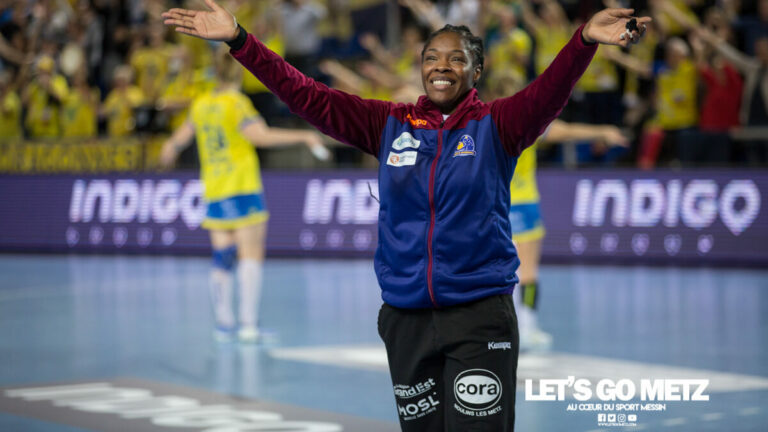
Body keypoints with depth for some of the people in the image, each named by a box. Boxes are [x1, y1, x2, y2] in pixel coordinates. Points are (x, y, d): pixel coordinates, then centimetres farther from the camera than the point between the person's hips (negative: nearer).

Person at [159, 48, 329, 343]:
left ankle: (224, 323, 6)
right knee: (250, 254, -7)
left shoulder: (200, 105, 10)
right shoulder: (237, 103, -8)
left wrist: (170, 148, 49)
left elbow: (182, 135, 25)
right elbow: (260, 135, -21)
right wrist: (304, 136, -18)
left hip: (213, 192, 6)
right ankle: (248, 322, -16)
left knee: (222, 259, 7)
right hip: (242, 187, -6)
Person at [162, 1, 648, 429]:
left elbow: (548, 93, -19)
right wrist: (239, 40, -6)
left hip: (479, 314, -3)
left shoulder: (495, 125, -1)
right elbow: (309, 96, 3)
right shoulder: (390, 125, 7)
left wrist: (585, 40, -40)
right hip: (406, 320, 3)